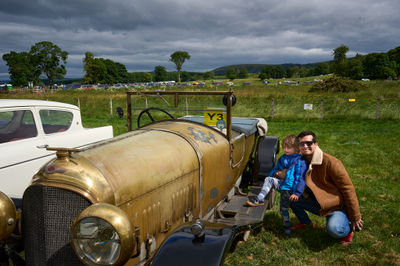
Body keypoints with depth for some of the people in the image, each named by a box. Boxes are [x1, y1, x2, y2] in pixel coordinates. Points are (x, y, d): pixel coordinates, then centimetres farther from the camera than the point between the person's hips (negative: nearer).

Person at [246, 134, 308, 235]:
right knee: (268, 179, -21)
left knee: (284, 208, 1)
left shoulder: (299, 161, -11)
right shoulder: (282, 158, 11)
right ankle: (259, 200, -21)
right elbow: (275, 169, 20)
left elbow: (300, 178, -14)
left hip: (288, 188, -6)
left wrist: (297, 193, -18)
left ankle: (287, 226, 22)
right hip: (280, 182, 6)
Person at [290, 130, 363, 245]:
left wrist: (355, 217, -13)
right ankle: (306, 223, 23)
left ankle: (349, 228, 4)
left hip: (337, 206, -6)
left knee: (334, 229, -33)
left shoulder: (330, 162, -22)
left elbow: (348, 189, -18)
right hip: (318, 204, 7)